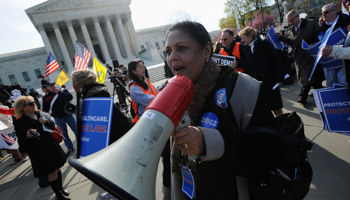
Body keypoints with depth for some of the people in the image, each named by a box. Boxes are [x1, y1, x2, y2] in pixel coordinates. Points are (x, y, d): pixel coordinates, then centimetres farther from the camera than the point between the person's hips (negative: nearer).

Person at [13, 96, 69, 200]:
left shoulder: (39, 114, 4)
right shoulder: (20, 122, -11)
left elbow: (52, 125, 10)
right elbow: (22, 143, -11)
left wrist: (46, 121, -11)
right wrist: (28, 137, -33)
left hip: (51, 146, 5)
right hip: (39, 152, -5)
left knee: (57, 168, 15)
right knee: (52, 172, 2)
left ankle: (60, 188, 37)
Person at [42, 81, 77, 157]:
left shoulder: (63, 91, -1)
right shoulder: (46, 98, 1)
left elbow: (70, 97, -17)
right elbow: (45, 110, 9)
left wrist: (59, 92, -20)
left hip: (68, 114, -1)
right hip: (58, 118, 1)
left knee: (76, 130, 4)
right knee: (64, 134, 9)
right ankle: (70, 148, 25)